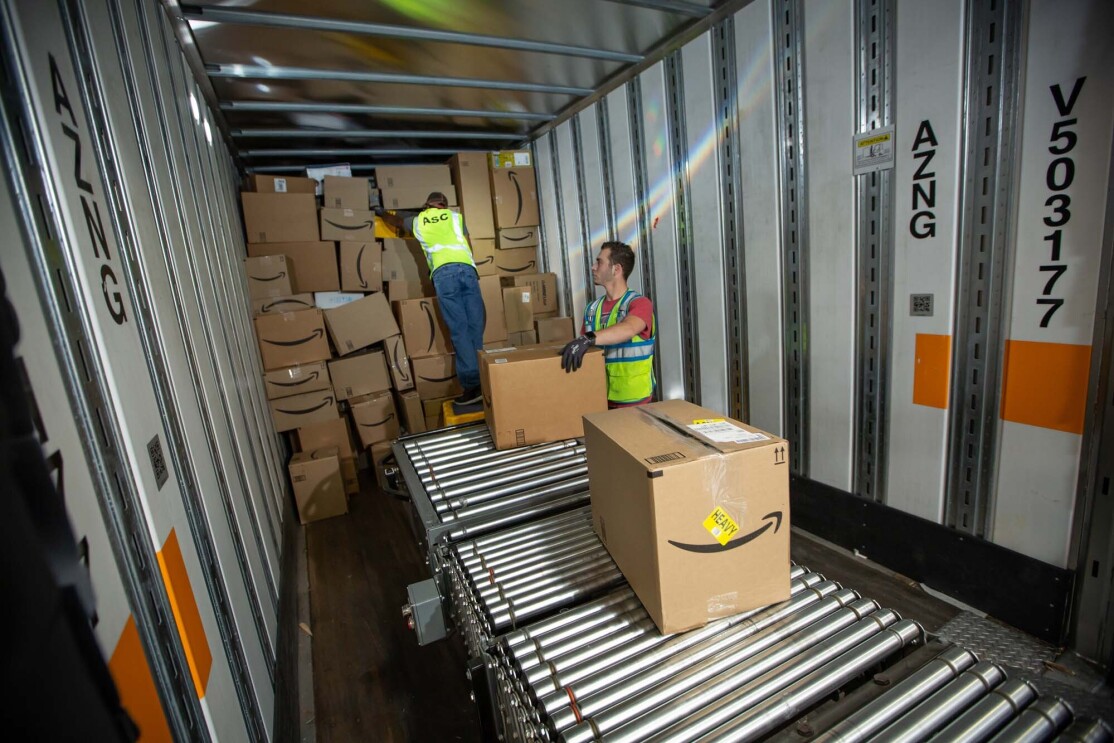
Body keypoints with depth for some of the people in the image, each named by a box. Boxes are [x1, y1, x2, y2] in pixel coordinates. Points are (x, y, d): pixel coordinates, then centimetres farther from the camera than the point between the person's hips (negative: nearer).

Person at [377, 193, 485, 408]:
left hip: (443, 272, -1)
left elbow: (396, 221, 49)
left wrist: (381, 213, 71)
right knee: (475, 327, 2)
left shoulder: (418, 220, 28)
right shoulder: (455, 216, 28)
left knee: (459, 330, -7)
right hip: (467, 269, 1)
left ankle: (473, 386, -12)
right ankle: (483, 381, 0)